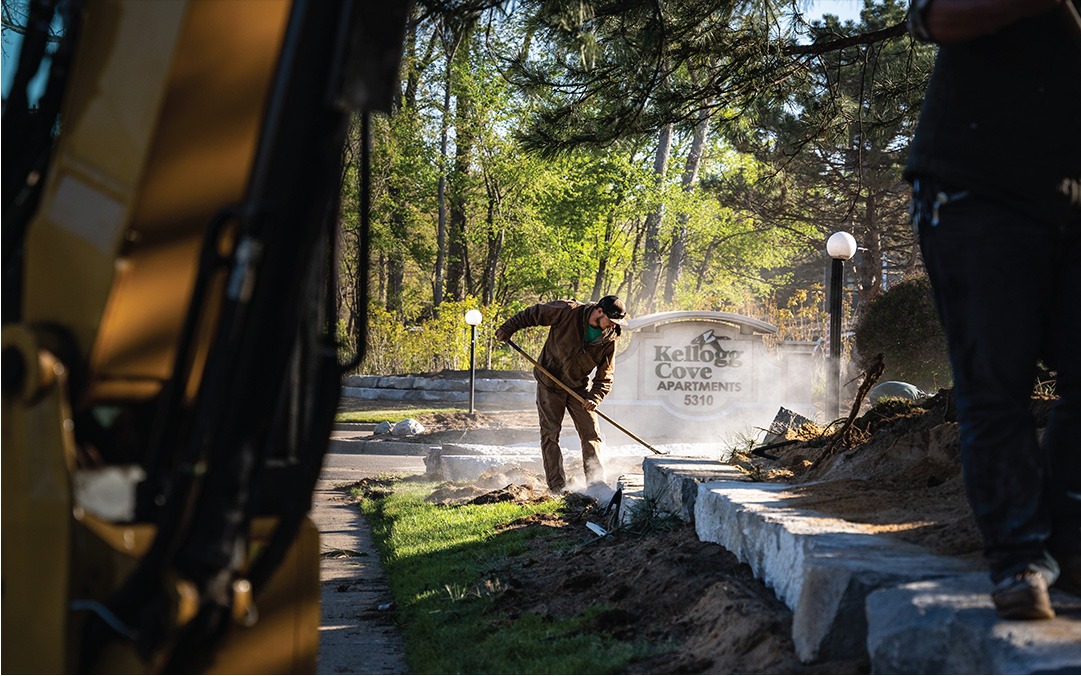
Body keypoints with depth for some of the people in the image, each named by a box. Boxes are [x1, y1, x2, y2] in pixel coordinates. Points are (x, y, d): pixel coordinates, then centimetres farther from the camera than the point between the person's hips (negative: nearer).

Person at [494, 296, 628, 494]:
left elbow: (605, 376, -7)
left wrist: (594, 398, -22)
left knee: (590, 433, -2)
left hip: (579, 387, 3)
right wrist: (508, 329, -9)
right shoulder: (568, 311, -21)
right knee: (550, 433, -4)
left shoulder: (610, 339, -11)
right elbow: (533, 314, -9)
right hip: (550, 383, -3)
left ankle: (596, 481, 4)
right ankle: (557, 486, 0)